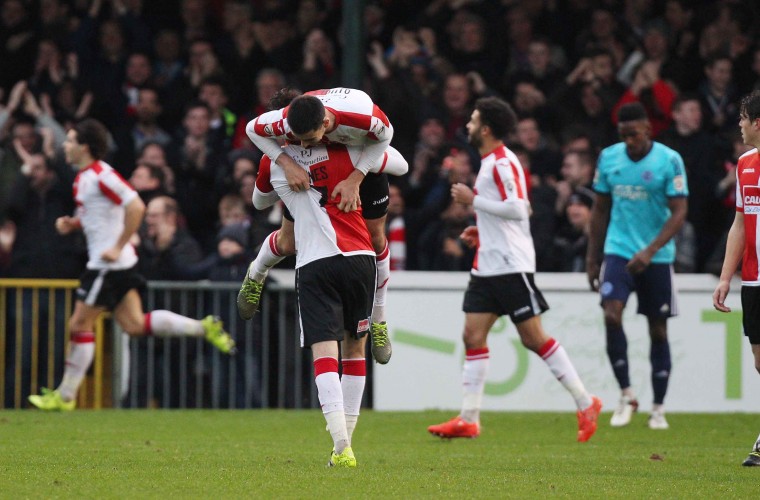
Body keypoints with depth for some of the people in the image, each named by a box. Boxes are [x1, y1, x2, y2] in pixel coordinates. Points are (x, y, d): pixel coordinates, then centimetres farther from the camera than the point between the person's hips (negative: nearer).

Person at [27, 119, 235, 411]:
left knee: (80, 325, -3)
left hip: (109, 264, -10)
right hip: (105, 263, 10)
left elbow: (136, 206, -23)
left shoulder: (101, 175, -17)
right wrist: (70, 224, 8)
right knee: (135, 325, 8)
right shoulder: (83, 177, 13)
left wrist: (118, 247, -23)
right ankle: (204, 328, 8)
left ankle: (65, 396, 5)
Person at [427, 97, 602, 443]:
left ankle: (586, 404, 4)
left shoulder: (503, 162, -14)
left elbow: (518, 208, -23)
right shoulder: (490, 162, 16)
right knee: (473, 336, 2)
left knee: (533, 338, -5)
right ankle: (469, 419, 1)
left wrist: (473, 200, -18)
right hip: (487, 267, 10)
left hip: (511, 265, -10)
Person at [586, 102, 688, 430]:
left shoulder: (669, 161, -8)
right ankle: (626, 395, -7)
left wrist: (650, 251, -23)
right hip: (618, 252, 2)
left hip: (657, 258, -2)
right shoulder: (609, 157, 3)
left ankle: (658, 408, 15)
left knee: (658, 330, 4)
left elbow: (679, 213, -12)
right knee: (611, 315, -19)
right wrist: (592, 259, 10)